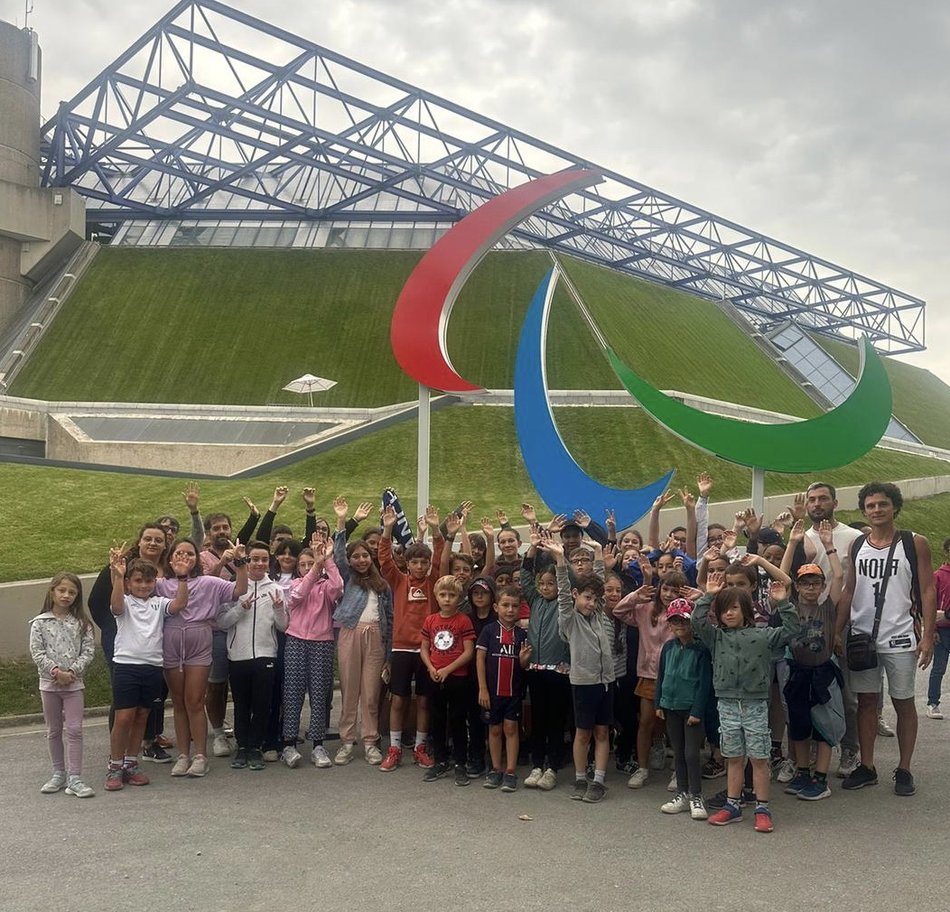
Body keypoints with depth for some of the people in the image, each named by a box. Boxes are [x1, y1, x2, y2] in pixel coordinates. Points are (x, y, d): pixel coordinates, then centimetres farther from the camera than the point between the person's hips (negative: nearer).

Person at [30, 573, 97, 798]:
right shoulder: (40, 623, -2)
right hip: (49, 683, 1)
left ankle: (74, 779, -1)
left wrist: (72, 671, -16)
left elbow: (88, 650, -4)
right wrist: (55, 671, -17)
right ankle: (59, 774, 24)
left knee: (74, 730, -4)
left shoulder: (81, 623, 0)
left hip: (73, 683, 0)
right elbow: (37, 652, -8)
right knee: (53, 731, 12)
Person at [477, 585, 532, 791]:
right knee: (495, 729, 10)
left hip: (514, 689, 1)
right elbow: (480, 659, -6)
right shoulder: (489, 630, -5)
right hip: (492, 689, -1)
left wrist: (524, 658, -18)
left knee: (511, 728, 2)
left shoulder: (521, 634, 1)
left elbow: (523, 666, 6)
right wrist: (482, 689, -9)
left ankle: (510, 772, 7)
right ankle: (496, 769, 20)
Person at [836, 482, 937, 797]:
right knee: (866, 701, 8)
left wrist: (928, 636, -11)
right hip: (862, 637, 3)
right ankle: (867, 767, 17)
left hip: (900, 638, -3)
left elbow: (928, 590, -4)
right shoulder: (856, 546, 7)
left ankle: (904, 770, 16)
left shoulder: (914, 543, -2)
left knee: (903, 702, 6)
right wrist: (837, 631, 3)